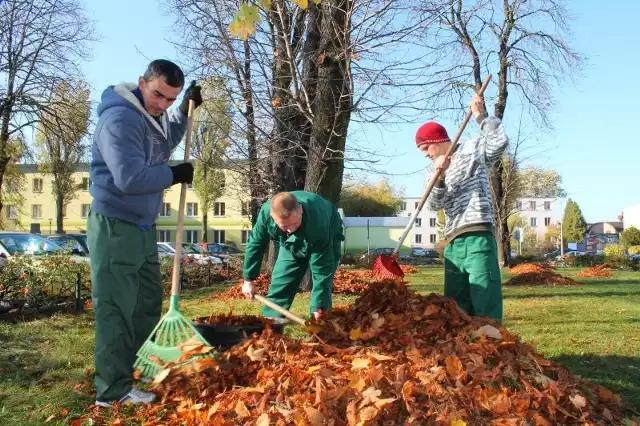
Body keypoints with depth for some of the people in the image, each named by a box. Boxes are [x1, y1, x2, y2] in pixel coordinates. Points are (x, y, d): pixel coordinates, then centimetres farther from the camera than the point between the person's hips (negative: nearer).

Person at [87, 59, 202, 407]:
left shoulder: (153, 116, 10)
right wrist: (176, 174, -15)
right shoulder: (120, 119, -21)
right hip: (115, 228, -10)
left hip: (142, 226, 10)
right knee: (116, 309, -5)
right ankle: (113, 390, 4)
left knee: (147, 302, 17)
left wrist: (186, 110, 19)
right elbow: (130, 178, -29)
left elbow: (164, 146, 32)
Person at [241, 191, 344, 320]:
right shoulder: (266, 212, -36)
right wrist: (248, 279, -10)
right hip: (291, 243, 4)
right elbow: (255, 244, -17)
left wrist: (318, 306, -39)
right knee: (279, 283, -2)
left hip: (327, 239, -4)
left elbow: (322, 268, -39)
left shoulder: (317, 223, -47)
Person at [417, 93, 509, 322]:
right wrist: (440, 176, -10)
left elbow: (500, 142, -14)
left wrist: (481, 116, -10)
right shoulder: (438, 170, 23)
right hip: (453, 242, 8)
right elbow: (434, 205, 5)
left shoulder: (472, 149, 5)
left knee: (485, 305, -11)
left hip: (477, 237, -8)